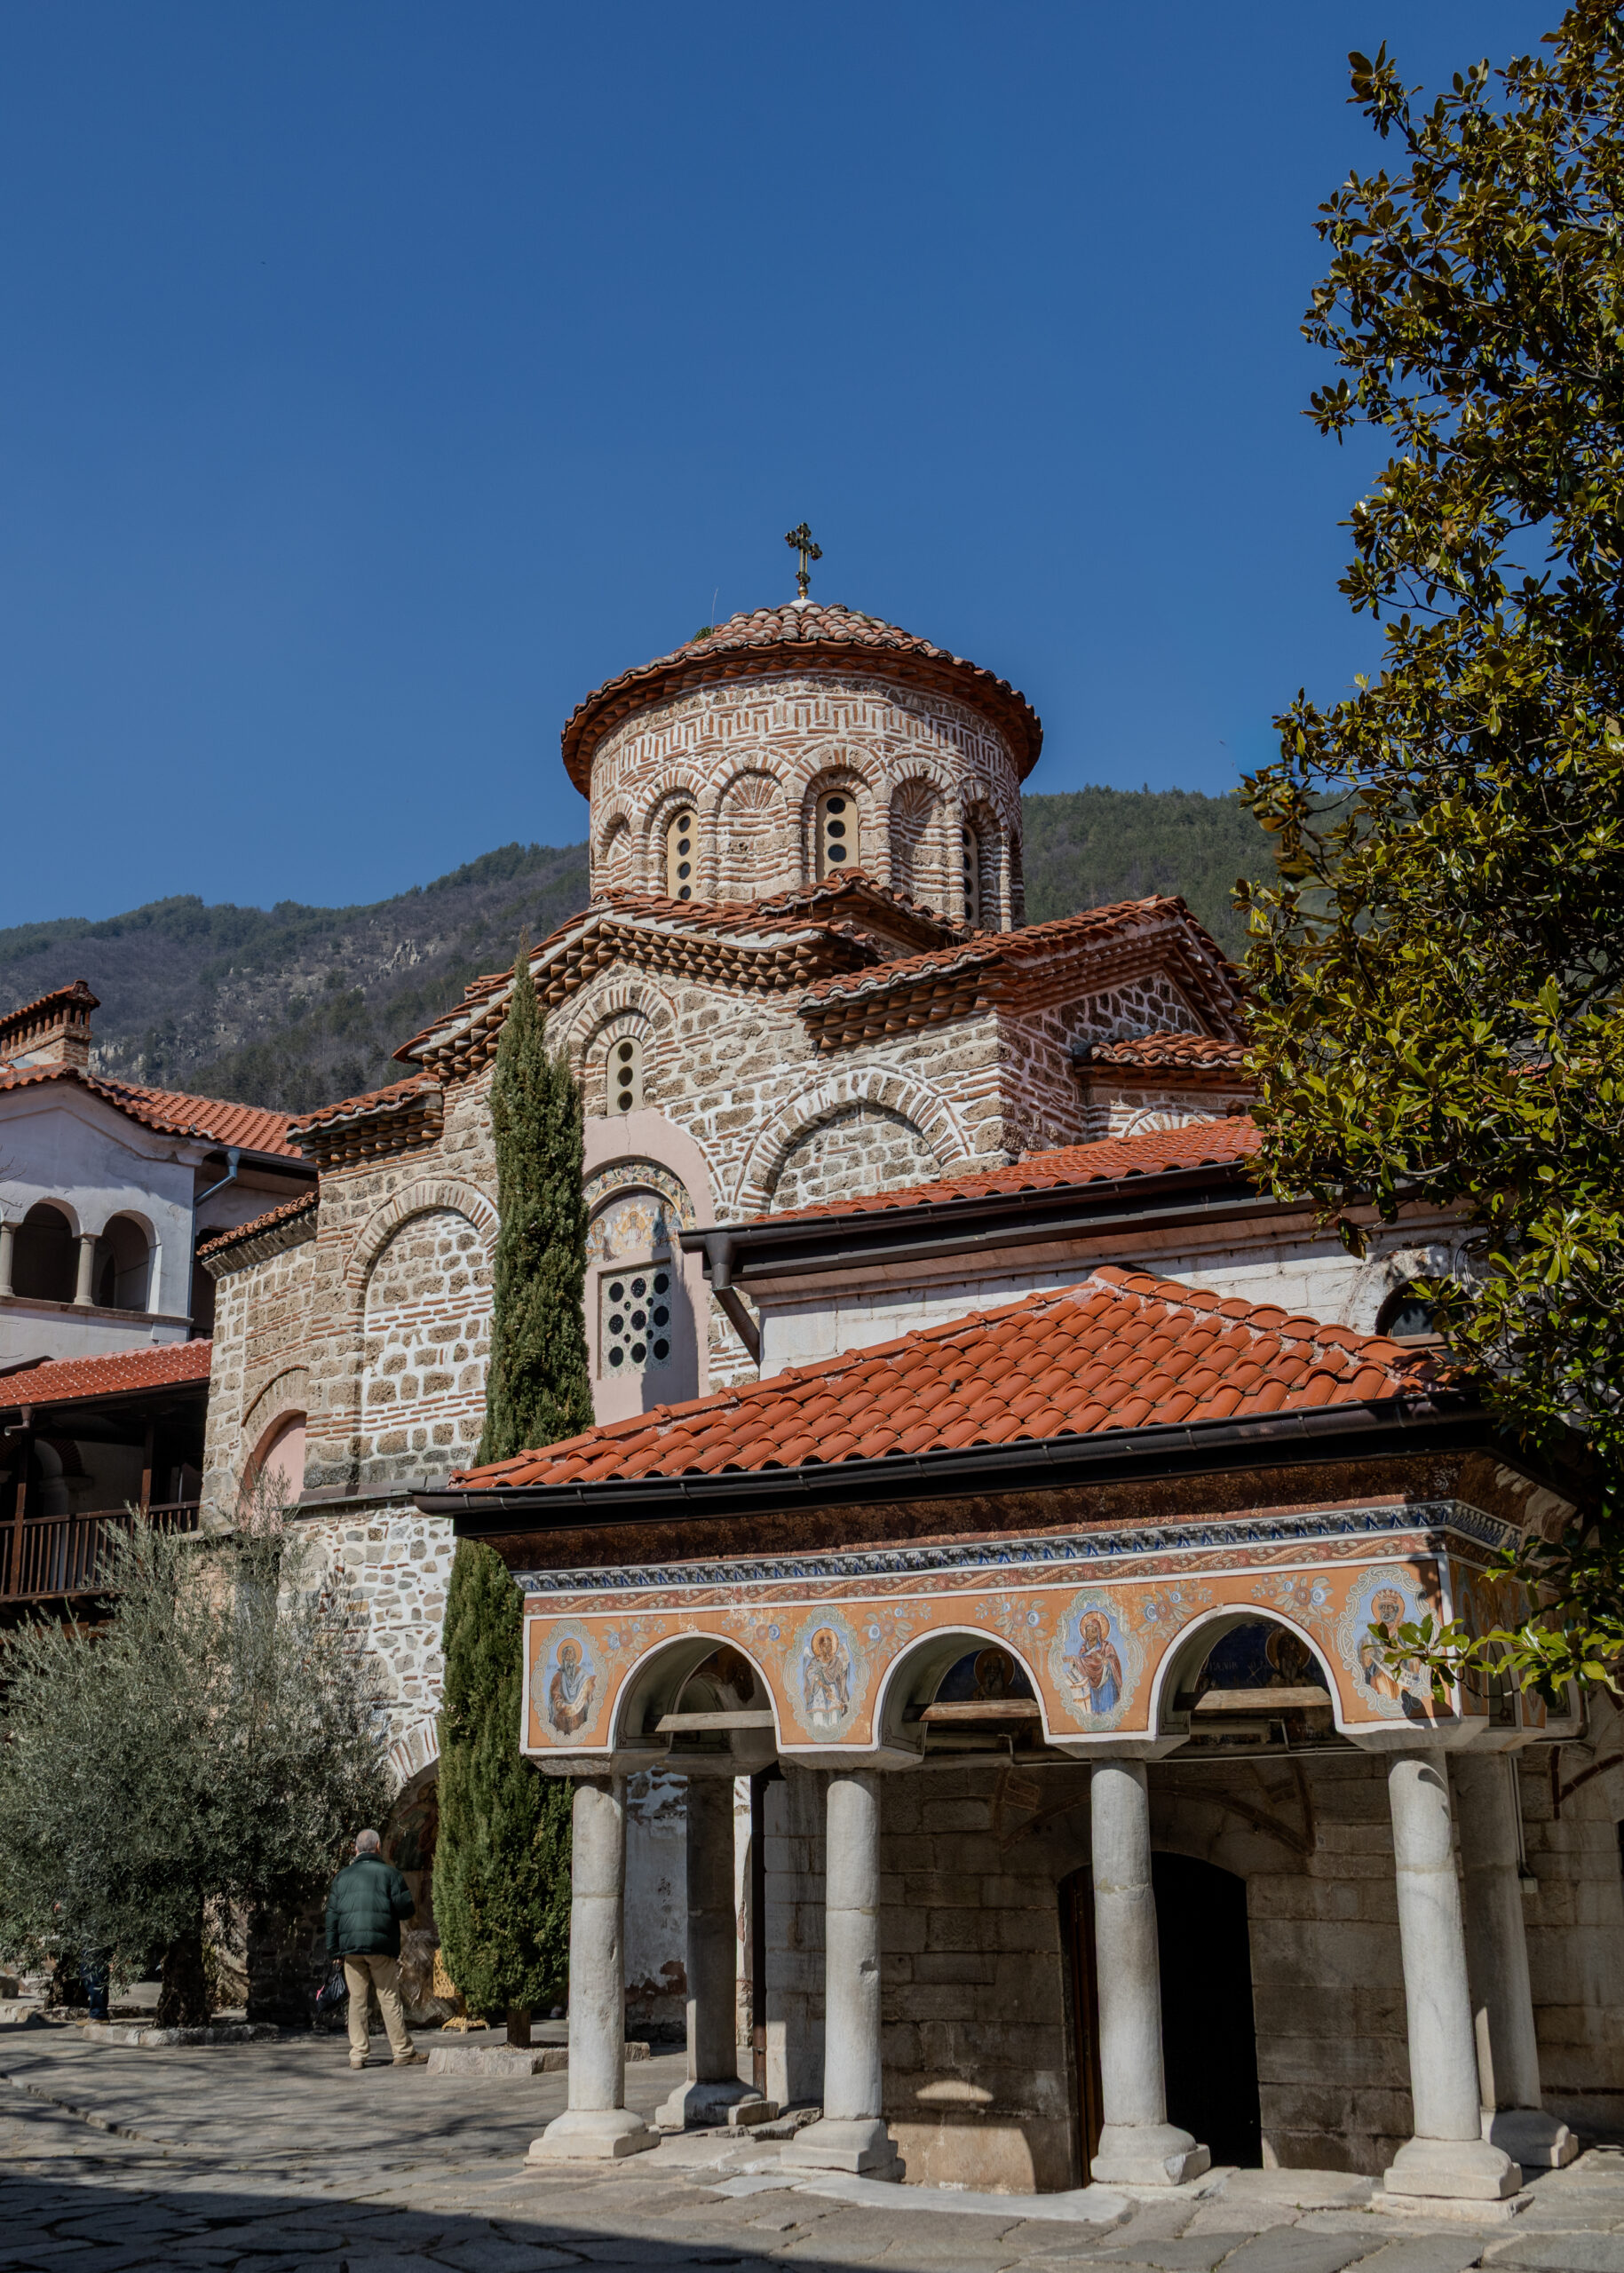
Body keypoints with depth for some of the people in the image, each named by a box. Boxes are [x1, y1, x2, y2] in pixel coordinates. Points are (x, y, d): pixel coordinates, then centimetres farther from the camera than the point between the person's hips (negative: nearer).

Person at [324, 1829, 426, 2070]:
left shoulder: (342, 1877, 12)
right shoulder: (389, 1873, 0)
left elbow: (332, 1915, 10)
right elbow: (406, 1908, -5)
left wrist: (333, 1950, 12)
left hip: (350, 1948, 3)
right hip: (381, 1945, -3)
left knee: (356, 2000, 7)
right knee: (389, 1998, 1)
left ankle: (357, 2055, 5)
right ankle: (404, 2052, 2)